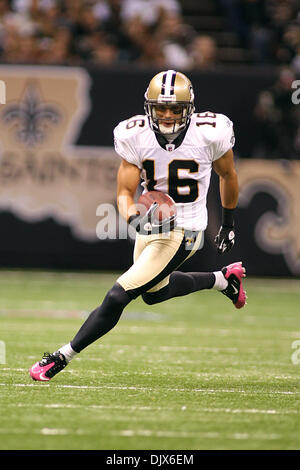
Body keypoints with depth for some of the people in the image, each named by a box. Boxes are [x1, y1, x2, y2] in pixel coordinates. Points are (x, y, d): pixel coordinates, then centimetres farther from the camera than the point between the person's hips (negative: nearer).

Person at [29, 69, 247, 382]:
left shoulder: (209, 134, -17)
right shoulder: (136, 137, -11)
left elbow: (227, 175, 4)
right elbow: (125, 193, -9)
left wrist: (229, 224, 14)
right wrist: (134, 216, -33)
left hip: (182, 232, -6)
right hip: (149, 226, 6)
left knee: (117, 297, -13)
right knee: (155, 292, 29)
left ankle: (63, 357, -1)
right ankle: (222, 279, 49)